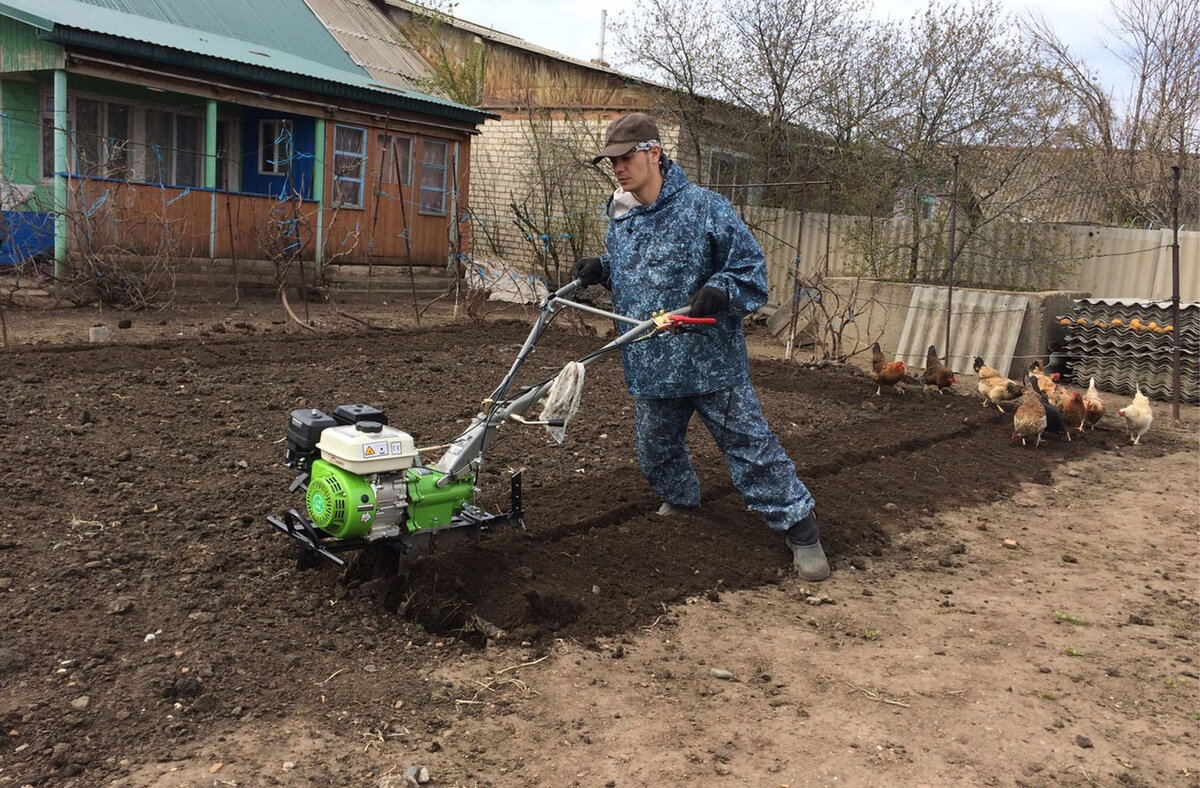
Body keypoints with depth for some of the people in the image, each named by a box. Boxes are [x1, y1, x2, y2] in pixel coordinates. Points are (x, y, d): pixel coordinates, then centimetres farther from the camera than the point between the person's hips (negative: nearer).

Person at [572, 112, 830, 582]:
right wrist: (599, 269, 3)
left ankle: (801, 530, 9)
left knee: (751, 447, -2)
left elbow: (752, 268, -11)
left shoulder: (705, 209, -13)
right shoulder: (620, 219, 6)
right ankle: (680, 499, 50)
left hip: (711, 362, -6)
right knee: (656, 449, 21)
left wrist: (721, 291, -29)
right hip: (650, 366, 6)